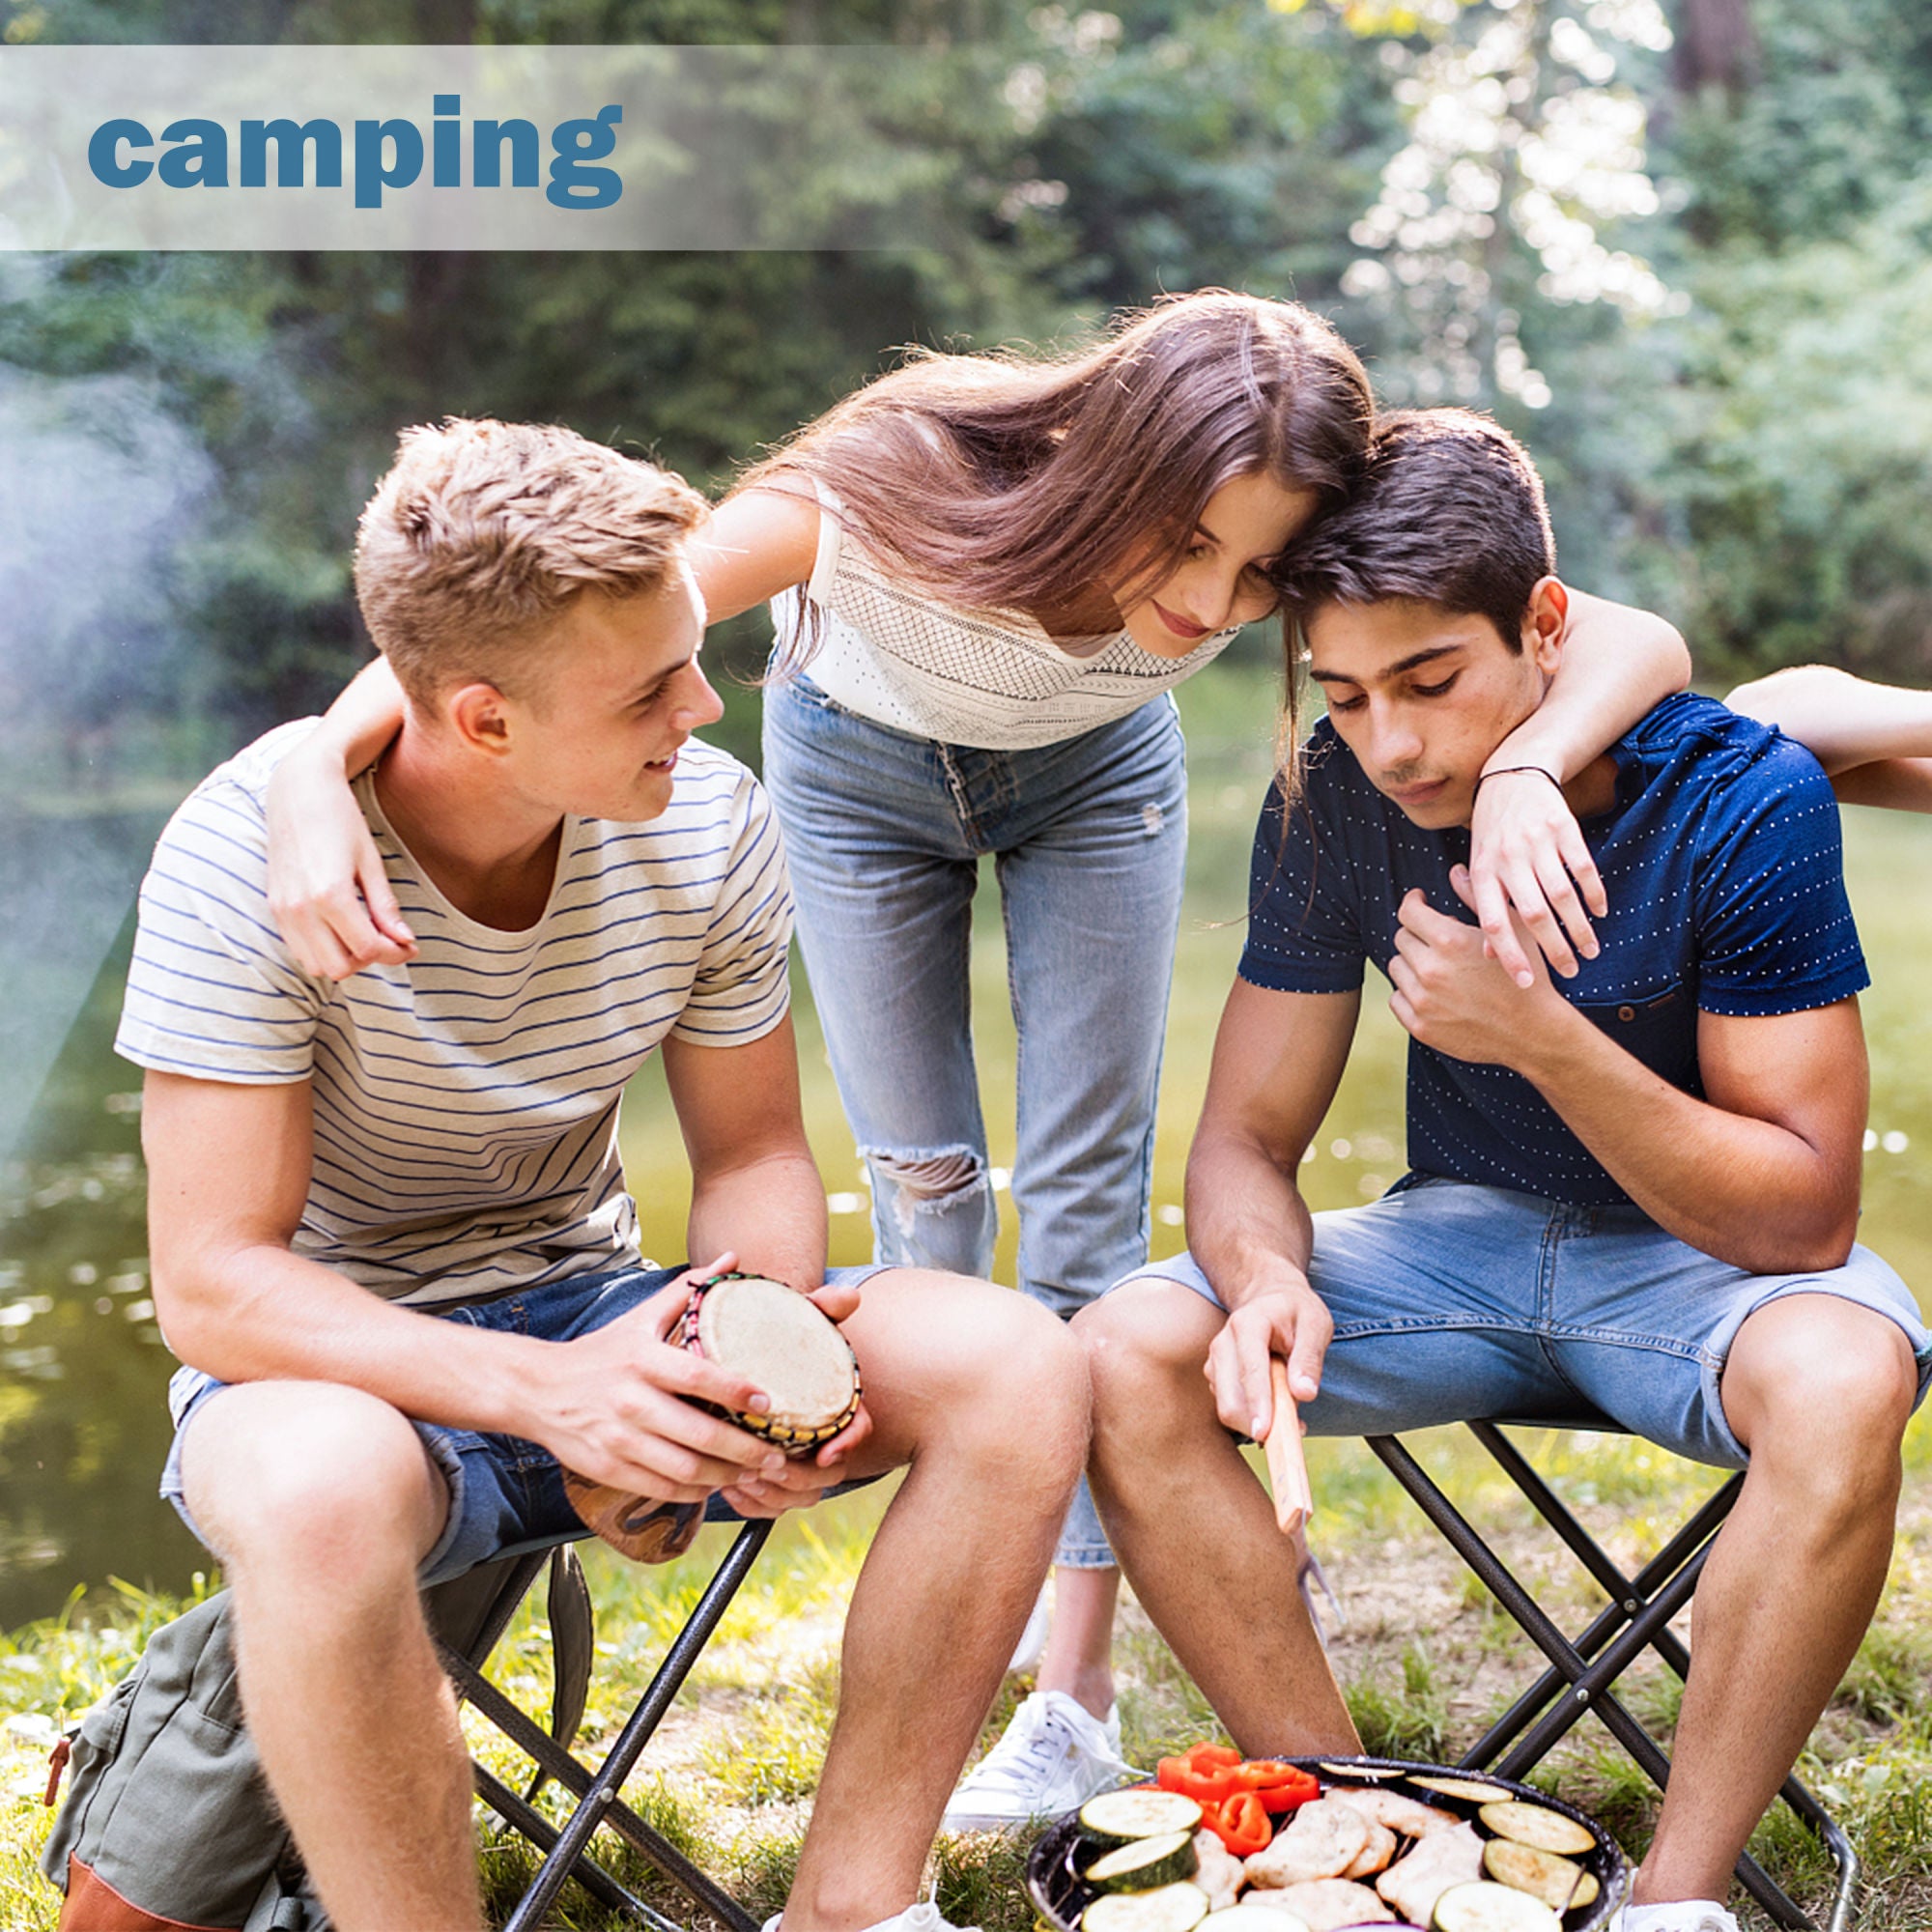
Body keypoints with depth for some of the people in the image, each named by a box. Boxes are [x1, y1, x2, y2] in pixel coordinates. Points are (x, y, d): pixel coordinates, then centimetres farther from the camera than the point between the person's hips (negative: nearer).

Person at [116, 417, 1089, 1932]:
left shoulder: (707, 819, -9)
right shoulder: (253, 854, -22)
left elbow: (754, 1155, 2)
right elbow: (211, 1285, -22)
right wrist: (542, 1390, -36)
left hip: (591, 1309, 5)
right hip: (344, 1361, -4)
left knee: (1019, 1365, -16)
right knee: (325, 1491, -41)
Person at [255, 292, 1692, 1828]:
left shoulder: (1279, 569, -35)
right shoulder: (892, 492, -41)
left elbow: (1638, 641, -35)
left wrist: (1521, 771, -56)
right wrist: (321, 772, -52)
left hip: (1096, 775, 1)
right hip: (863, 763, -1)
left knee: (1089, 1192, -6)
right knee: (923, 1178, 3)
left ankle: (1079, 1691, 0)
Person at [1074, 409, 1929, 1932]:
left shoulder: (1744, 798, -21)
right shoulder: (1335, 809, -11)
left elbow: (1804, 1218, -20)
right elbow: (1246, 1140, -4)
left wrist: (1543, 1034, -33)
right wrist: (1266, 1280, -28)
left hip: (1705, 1251, -3)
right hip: (1465, 1238, 3)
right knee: (1123, 1361, -20)